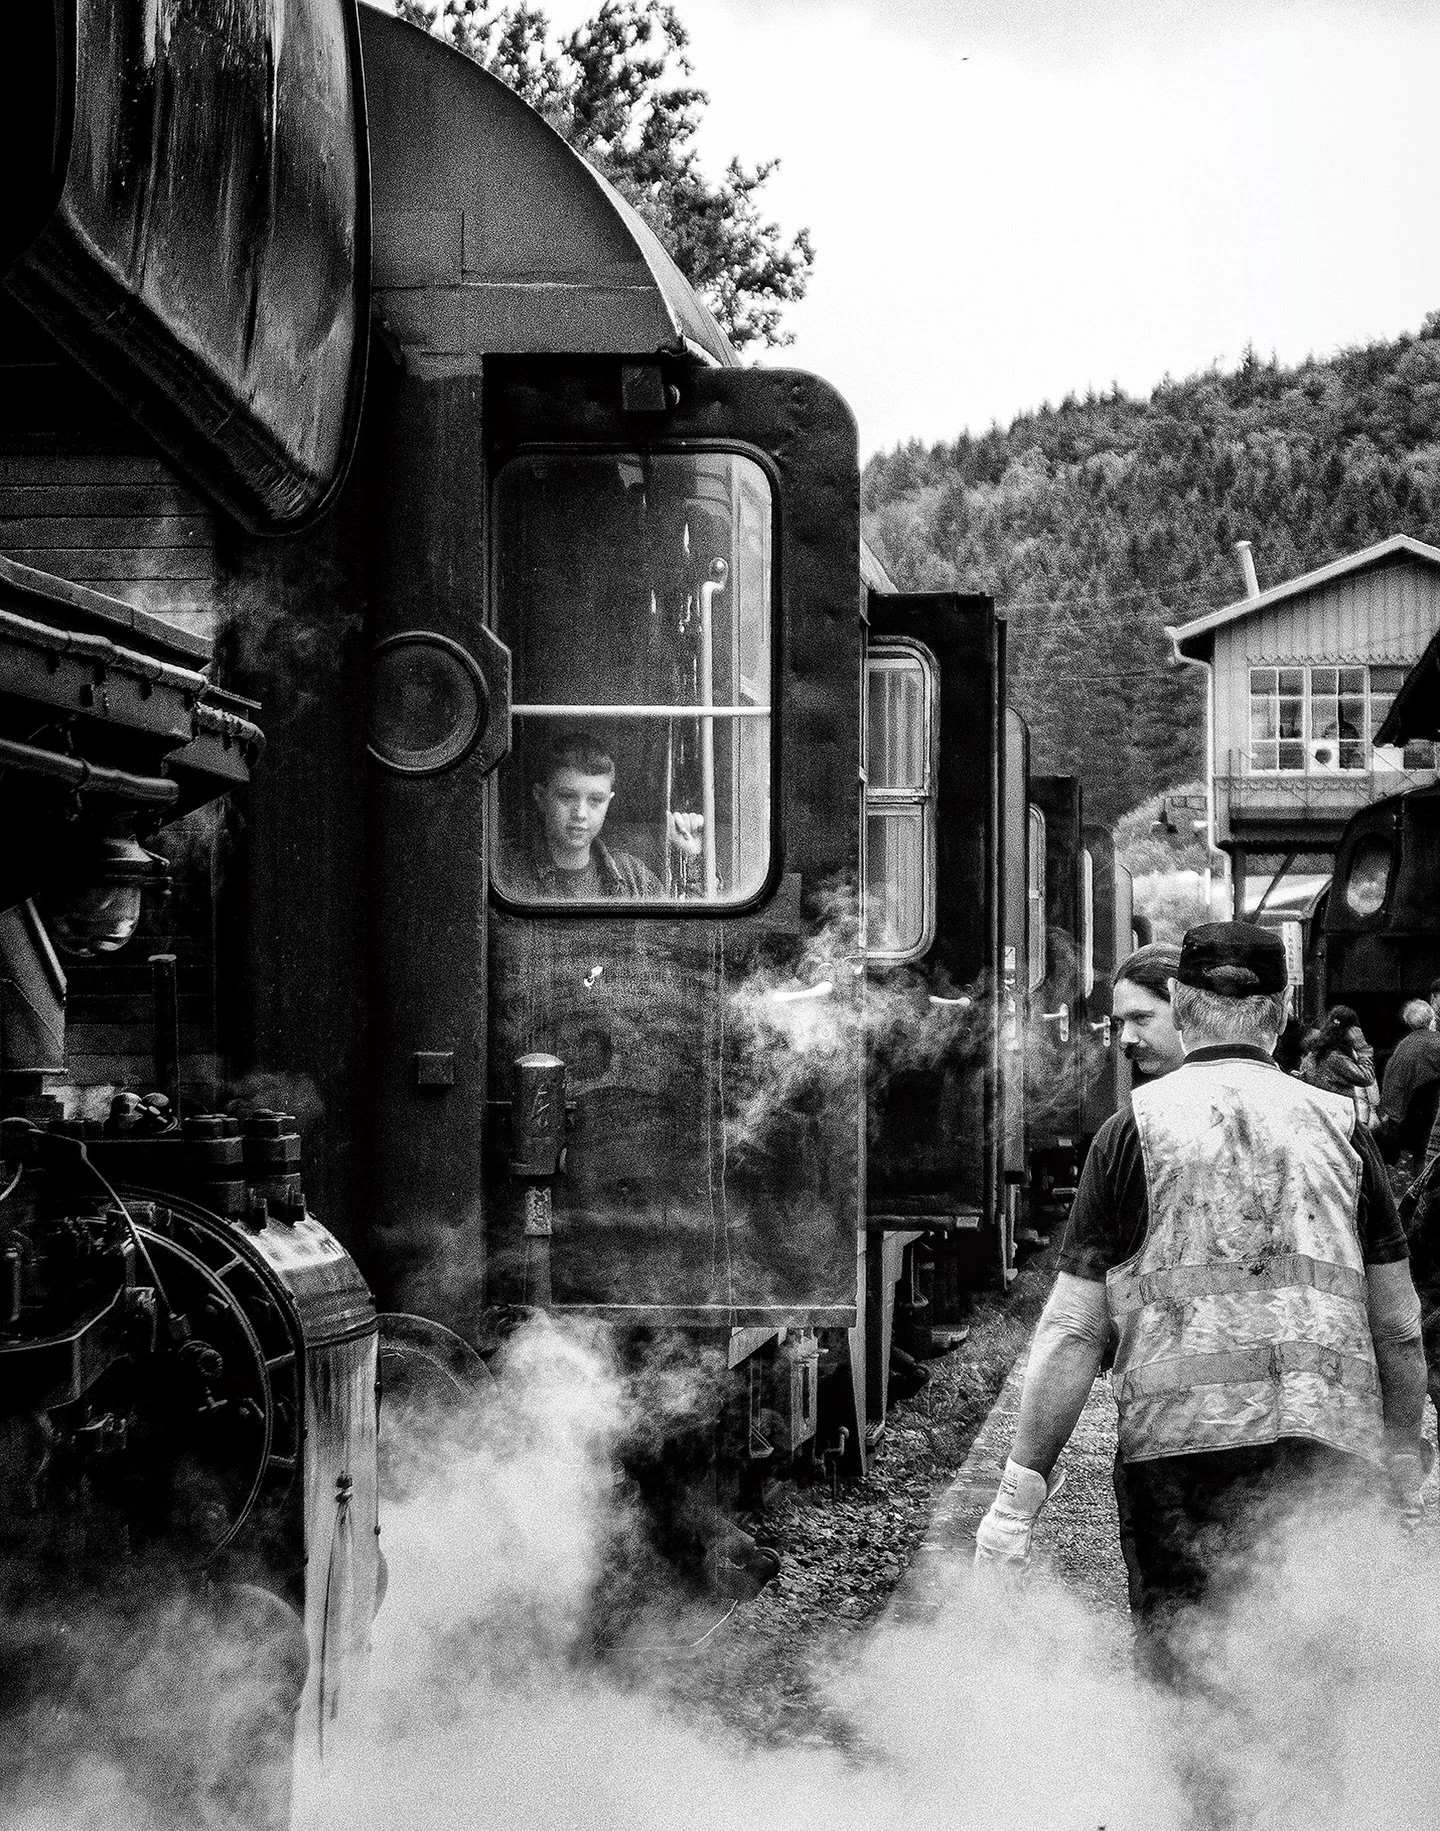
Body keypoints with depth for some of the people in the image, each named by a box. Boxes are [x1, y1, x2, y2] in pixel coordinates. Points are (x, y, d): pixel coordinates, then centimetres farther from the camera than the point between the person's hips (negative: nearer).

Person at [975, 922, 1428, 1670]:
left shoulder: (1136, 1128, 5)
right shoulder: (1339, 1125, 11)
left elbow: (1073, 1330, 1)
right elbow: (1399, 1326, 13)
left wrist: (1020, 1490, 4)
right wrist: (1405, 1458, 24)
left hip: (1180, 1439, -2)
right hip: (1332, 1442, 2)